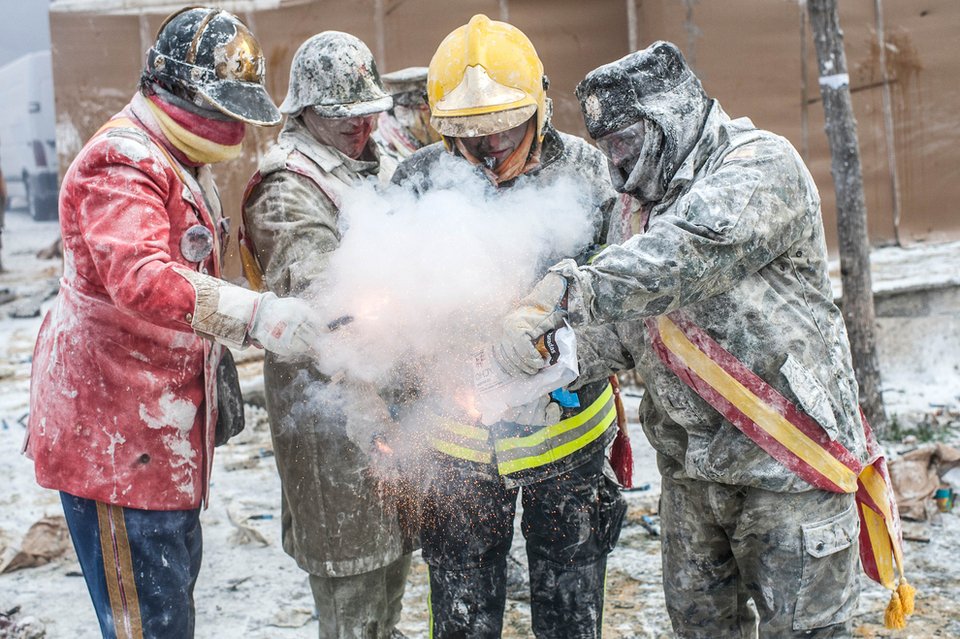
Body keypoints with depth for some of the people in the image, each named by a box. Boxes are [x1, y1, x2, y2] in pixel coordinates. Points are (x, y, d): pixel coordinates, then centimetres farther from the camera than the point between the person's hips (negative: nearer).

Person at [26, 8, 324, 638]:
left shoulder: (184, 163, 17)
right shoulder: (121, 164, -19)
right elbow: (141, 277, -37)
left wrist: (216, 370, 23)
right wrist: (256, 314, -46)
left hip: (164, 428, 11)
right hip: (115, 436, -11)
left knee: (177, 580, 22)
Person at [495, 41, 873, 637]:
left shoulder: (761, 164, -14)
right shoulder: (657, 202, 13)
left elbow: (685, 258, -33)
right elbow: (629, 323, 10)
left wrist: (564, 292, -41)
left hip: (787, 455, -8)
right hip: (689, 460, 8)